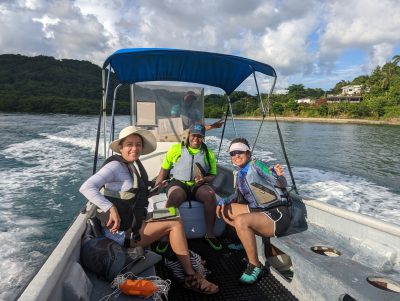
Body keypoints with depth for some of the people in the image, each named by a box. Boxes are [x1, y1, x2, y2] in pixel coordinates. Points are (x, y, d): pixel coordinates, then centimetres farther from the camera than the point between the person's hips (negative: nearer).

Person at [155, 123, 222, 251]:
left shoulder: (208, 153, 13)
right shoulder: (176, 149, 8)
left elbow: (212, 175, 12)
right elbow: (164, 170, 8)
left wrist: (204, 179, -10)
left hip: (198, 185, 2)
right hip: (178, 183, -2)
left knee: (210, 194, -31)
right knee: (175, 196, -36)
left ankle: (209, 234, -14)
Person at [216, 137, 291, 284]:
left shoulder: (256, 165, -10)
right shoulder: (239, 175, 12)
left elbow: (282, 185, -13)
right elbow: (239, 199, 19)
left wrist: (279, 176, -33)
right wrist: (223, 202, 3)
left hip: (277, 214, -8)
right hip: (258, 211, 8)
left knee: (241, 220, -31)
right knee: (225, 210, 7)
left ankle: (255, 266, -14)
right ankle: (246, 240, 19)